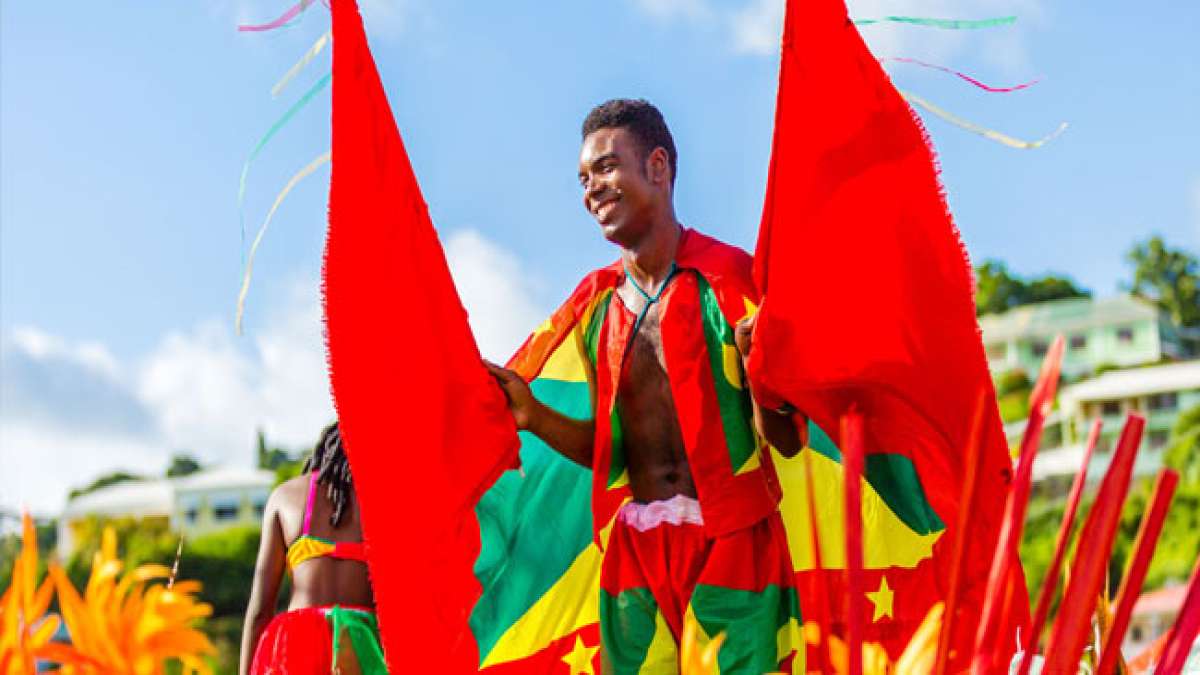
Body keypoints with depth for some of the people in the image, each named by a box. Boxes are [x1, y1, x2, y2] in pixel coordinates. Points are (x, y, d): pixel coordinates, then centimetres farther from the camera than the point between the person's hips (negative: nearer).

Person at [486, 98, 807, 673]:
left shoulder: (731, 277, -5)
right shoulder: (597, 301, 10)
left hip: (733, 542, -4)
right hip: (636, 550, 4)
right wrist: (536, 417, 0)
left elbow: (786, 442, -7)